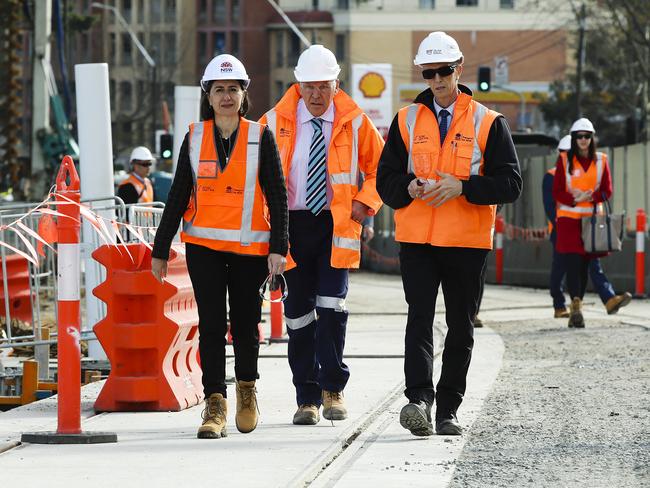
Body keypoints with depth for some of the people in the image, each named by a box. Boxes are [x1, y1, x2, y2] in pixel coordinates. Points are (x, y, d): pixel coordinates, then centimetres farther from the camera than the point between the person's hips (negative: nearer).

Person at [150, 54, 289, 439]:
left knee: (246, 324, 7)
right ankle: (215, 406, -3)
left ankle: (247, 387, 32)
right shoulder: (195, 138, 5)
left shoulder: (261, 137, 0)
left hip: (249, 247, -1)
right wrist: (161, 249, 8)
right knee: (211, 324, -5)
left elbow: (277, 196, -1)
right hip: (204, 245, 1)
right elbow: (178, 197, 9)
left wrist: (279, 247, -9)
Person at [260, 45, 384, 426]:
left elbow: (380, 167, 13)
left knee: (332, 306, -12)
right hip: (292, 224, 1)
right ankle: (307, 398, 9)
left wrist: (364, 203, -3)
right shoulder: (275, 123, 3)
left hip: (338, 224, -1)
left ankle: (333, 389, -1)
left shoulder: (355, 123, 2)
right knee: (299, 311, 3)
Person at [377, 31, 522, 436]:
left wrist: (463, 186, -17)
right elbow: (386, 178, 10)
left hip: (468, 242, 0)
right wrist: (408, 188, -13)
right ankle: (420, 400, -23)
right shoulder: (407, 120, 9)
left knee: (461, 327, 5)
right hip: (416, 239, 0)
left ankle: (448, 411, 12)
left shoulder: (488, 123, 2)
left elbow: (510, 183, -3)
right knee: (420, 318, -13)